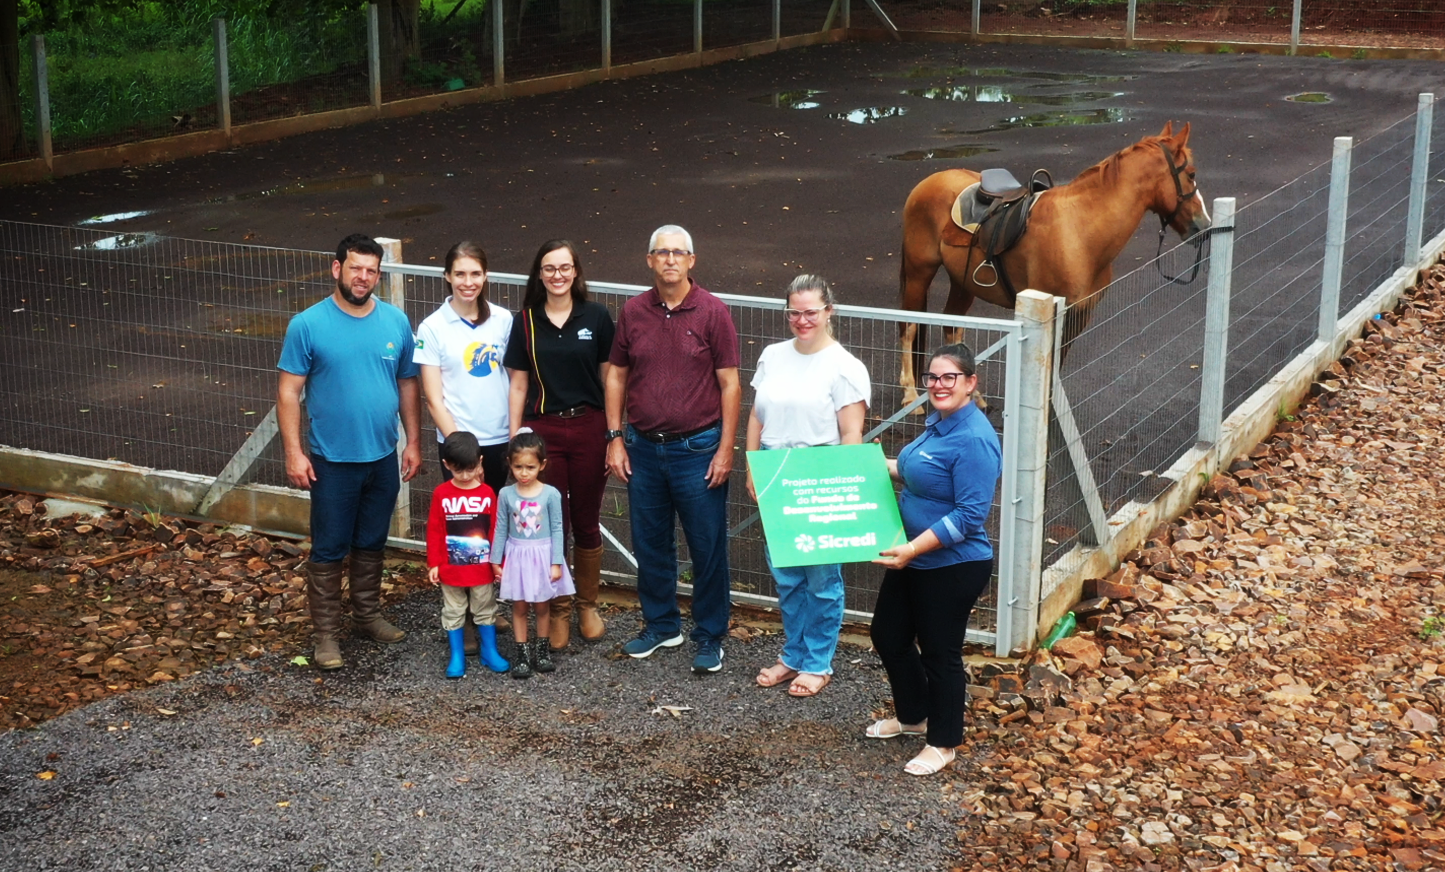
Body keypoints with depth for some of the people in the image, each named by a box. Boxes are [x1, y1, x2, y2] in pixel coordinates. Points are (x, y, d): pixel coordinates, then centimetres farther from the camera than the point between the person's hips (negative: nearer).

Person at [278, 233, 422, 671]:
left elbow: (408, 385, 8)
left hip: (383, 457, 4)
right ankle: (326, 633, 14)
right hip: (332, 460, -4)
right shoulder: (308, 325, -11)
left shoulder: (396, 321, 0)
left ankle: (367, 614, 34)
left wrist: (414, 442, 6)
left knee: (372, 543, 18)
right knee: (329, 550, 4)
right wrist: (293, 451, -14)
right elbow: (289, 391, -9)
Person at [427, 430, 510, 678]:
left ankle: (489, 652, 26)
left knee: (485, 610, 13)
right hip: (451, 569, 0)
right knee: (453, 612, 11)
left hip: (483, 568, 0)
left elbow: (496, 530, -2)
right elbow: (434, 531, -4)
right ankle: (457, 656, 22)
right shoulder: (441, 494, -9)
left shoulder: (488, 493, -7)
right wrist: (433, 563, -5)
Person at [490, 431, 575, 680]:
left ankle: (542, 648, 27)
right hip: (517, 556, 1)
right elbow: (501, 529, 0)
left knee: (541, 606, 12)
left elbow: (557, 529, -6)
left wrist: (556, 563, -7)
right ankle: (522, 652, 15)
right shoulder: (506, 494, -6)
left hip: (543, 556, -1)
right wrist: (496, 561, 2)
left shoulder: (550, 494, -10)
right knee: (519, 607, 7)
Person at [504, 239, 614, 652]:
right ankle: (558, 611, 19)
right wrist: (514, 440, 2)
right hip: (543, 431, 1)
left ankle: (588, 605, 27)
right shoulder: (526, 322, 3)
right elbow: (519, 385, 5)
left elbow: (609, 379, 3)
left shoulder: (596, 317, 0)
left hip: (589, 428, 0)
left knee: (586, 522, 10)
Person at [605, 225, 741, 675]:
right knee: (650, 544, 13)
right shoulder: (633, 311, 3)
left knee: (707, 547, 3)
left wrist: (725, 450, -9)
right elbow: (616, 376, 10)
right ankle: (661, 625, 31)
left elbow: (730, 385, -5)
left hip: (697, 448, -3)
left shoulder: (712, 312, -7)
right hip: (644, 448, 4)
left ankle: (709, 637, 17)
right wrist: (615, 438, 4)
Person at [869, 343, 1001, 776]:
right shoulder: (938, 422, 4)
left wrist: (912, 549, -28)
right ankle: (913, 716, 43)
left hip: (951, 567, -10)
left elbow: (970, 515, -27)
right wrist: (885, 467, 12)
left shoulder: (973, 440, -24)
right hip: (912, 560, 10)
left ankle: (942, 744, 26)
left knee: (939, 652, 6)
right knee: (888, 635, 20)